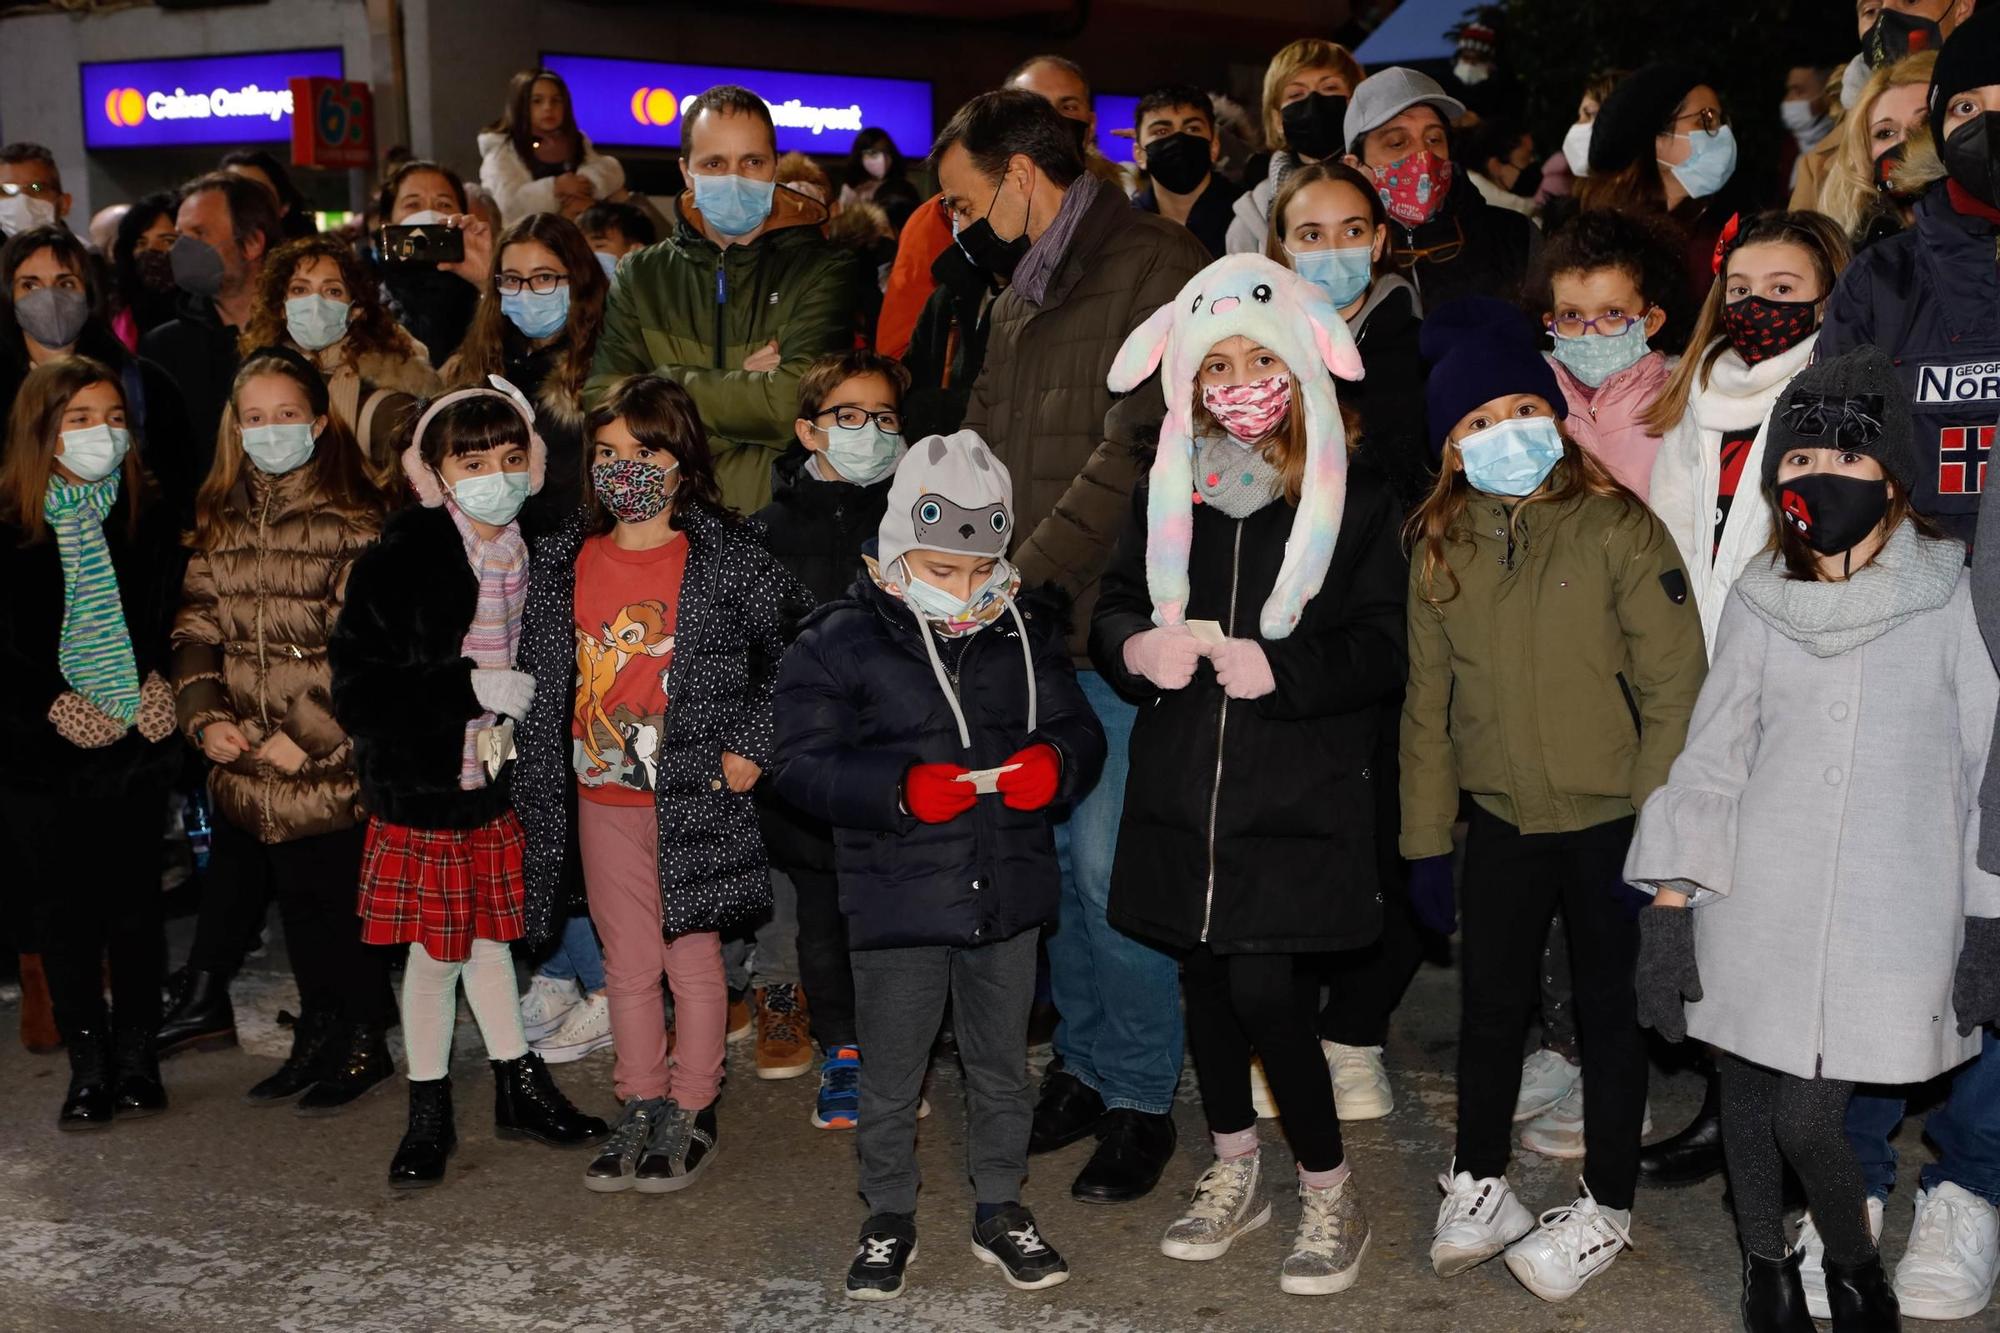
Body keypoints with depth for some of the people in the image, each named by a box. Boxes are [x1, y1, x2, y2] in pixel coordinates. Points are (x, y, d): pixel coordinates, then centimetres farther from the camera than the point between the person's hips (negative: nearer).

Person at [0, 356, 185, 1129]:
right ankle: (88, 1066, 16)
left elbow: (175, 622, 11)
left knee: (134, 901, 7)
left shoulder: (151, 519, 4)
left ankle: (136, 1058, 18)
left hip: (137, 746, 1)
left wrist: (160, 683, -4)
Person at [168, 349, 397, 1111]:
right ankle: (319, 1041, 28)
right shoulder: (220, 521, 12)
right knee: (298, 910, 13)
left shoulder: (351, 521, -8)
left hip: (332, 766, -5)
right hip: (244, 766, 5)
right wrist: (203, 717, -4)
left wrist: (303, 737, -15)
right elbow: (197, 628, 10)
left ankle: (363, 1043, 21)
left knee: (334, 904, 3)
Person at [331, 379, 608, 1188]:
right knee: (434, 954, 7)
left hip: (496, 787, 4)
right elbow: (359, 691, -19)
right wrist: (473, 689, -24)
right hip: (421, 792, -4)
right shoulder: (400, 563, -17)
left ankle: (520, 1092, 33)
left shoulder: (534, 554, -3)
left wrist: (517, 720, -3)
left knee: (490, 939, 18)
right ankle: (428, 1118, 24)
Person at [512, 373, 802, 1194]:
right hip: (601, 794, 4)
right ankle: (640, 1109, 26)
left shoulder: (729, 559, -8)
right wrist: (538, 781, 8)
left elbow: (793, 657, -3)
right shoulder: (567, 560, 5)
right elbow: (543, 676, 11)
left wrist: (751, 744, -9)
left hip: (695, 793, -4)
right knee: (627, 962, 13)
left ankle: (691, 1112, 21)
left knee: (692, 958, 6)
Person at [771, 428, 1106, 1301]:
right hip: (898, 900, -3)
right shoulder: (840, 641, -9)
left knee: (1001, 1067, 18)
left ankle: (1000, 1210, 35)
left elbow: (1078, 727, 9)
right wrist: (899, 791, -24)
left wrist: (1056, 762, -15)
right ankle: (888, 1217, 30)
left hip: (1008, 893, 3)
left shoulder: (1027, 630, 3)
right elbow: (801, 762, -11)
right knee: (890, 1079, 11)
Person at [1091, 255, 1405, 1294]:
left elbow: (1384, 650, -6)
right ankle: (1234, 1174, 33)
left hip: (1296, 792, -4)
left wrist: (1279, 669, -20)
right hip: (1182, 785, 5)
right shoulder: (1167, 490, 9)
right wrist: (1137, 648, -7)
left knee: (1266, 991, -10)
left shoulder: (1354, 498, -3)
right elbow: (1112, 609, 15)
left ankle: (1330, 1193, 11)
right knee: (1204, 977, 13)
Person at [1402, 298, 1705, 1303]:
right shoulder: (1439, 547, 2)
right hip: (1501, 818, 4)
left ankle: (1604, 1210, 26)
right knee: (1490, 1003, 15)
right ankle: (1478, 1185, 34)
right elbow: (1428, 699, 8)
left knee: (1608, 1010, 10)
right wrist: (1424, 834, 7)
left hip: (1610, 822, -4)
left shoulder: (1618, 527, -12)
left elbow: (1674, 684, -12)